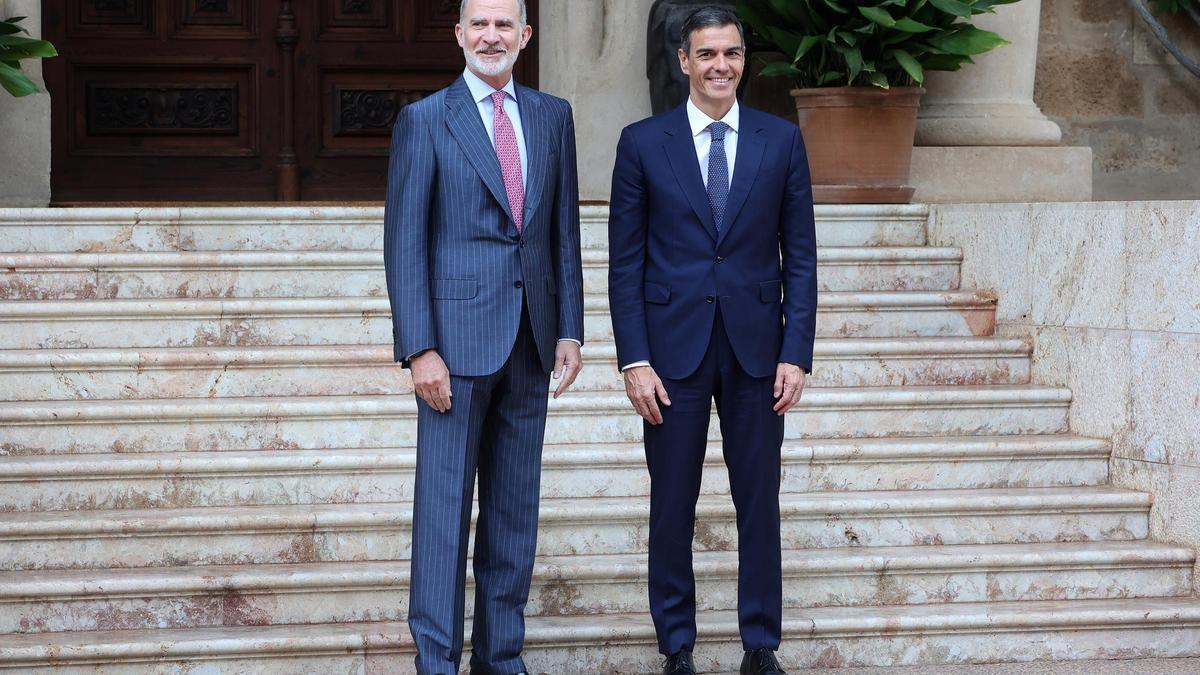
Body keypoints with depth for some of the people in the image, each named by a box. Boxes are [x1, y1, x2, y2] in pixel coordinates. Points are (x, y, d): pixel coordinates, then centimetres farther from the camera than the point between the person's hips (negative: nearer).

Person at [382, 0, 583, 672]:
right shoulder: (424, 120, -2)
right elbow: (404, 242, -6)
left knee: (516, 507, 9)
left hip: (530, 339, 4)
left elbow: (566, 231, 12)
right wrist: (419, 349, -12)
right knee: (444, 504, -1)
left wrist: (570, 330, 5)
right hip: (458, 337, -4)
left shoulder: (553, 116, 10)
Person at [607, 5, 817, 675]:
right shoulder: (642, 142, 1)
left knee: (760, 501, 6)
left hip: (756, 347, 1)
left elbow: (800, 256, 4)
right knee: (672, 505, 6)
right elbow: (625, 261, 1)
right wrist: (635, 360, -6)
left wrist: (796, 354, -4)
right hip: (674, 347, -1)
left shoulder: (782, 140, 4)